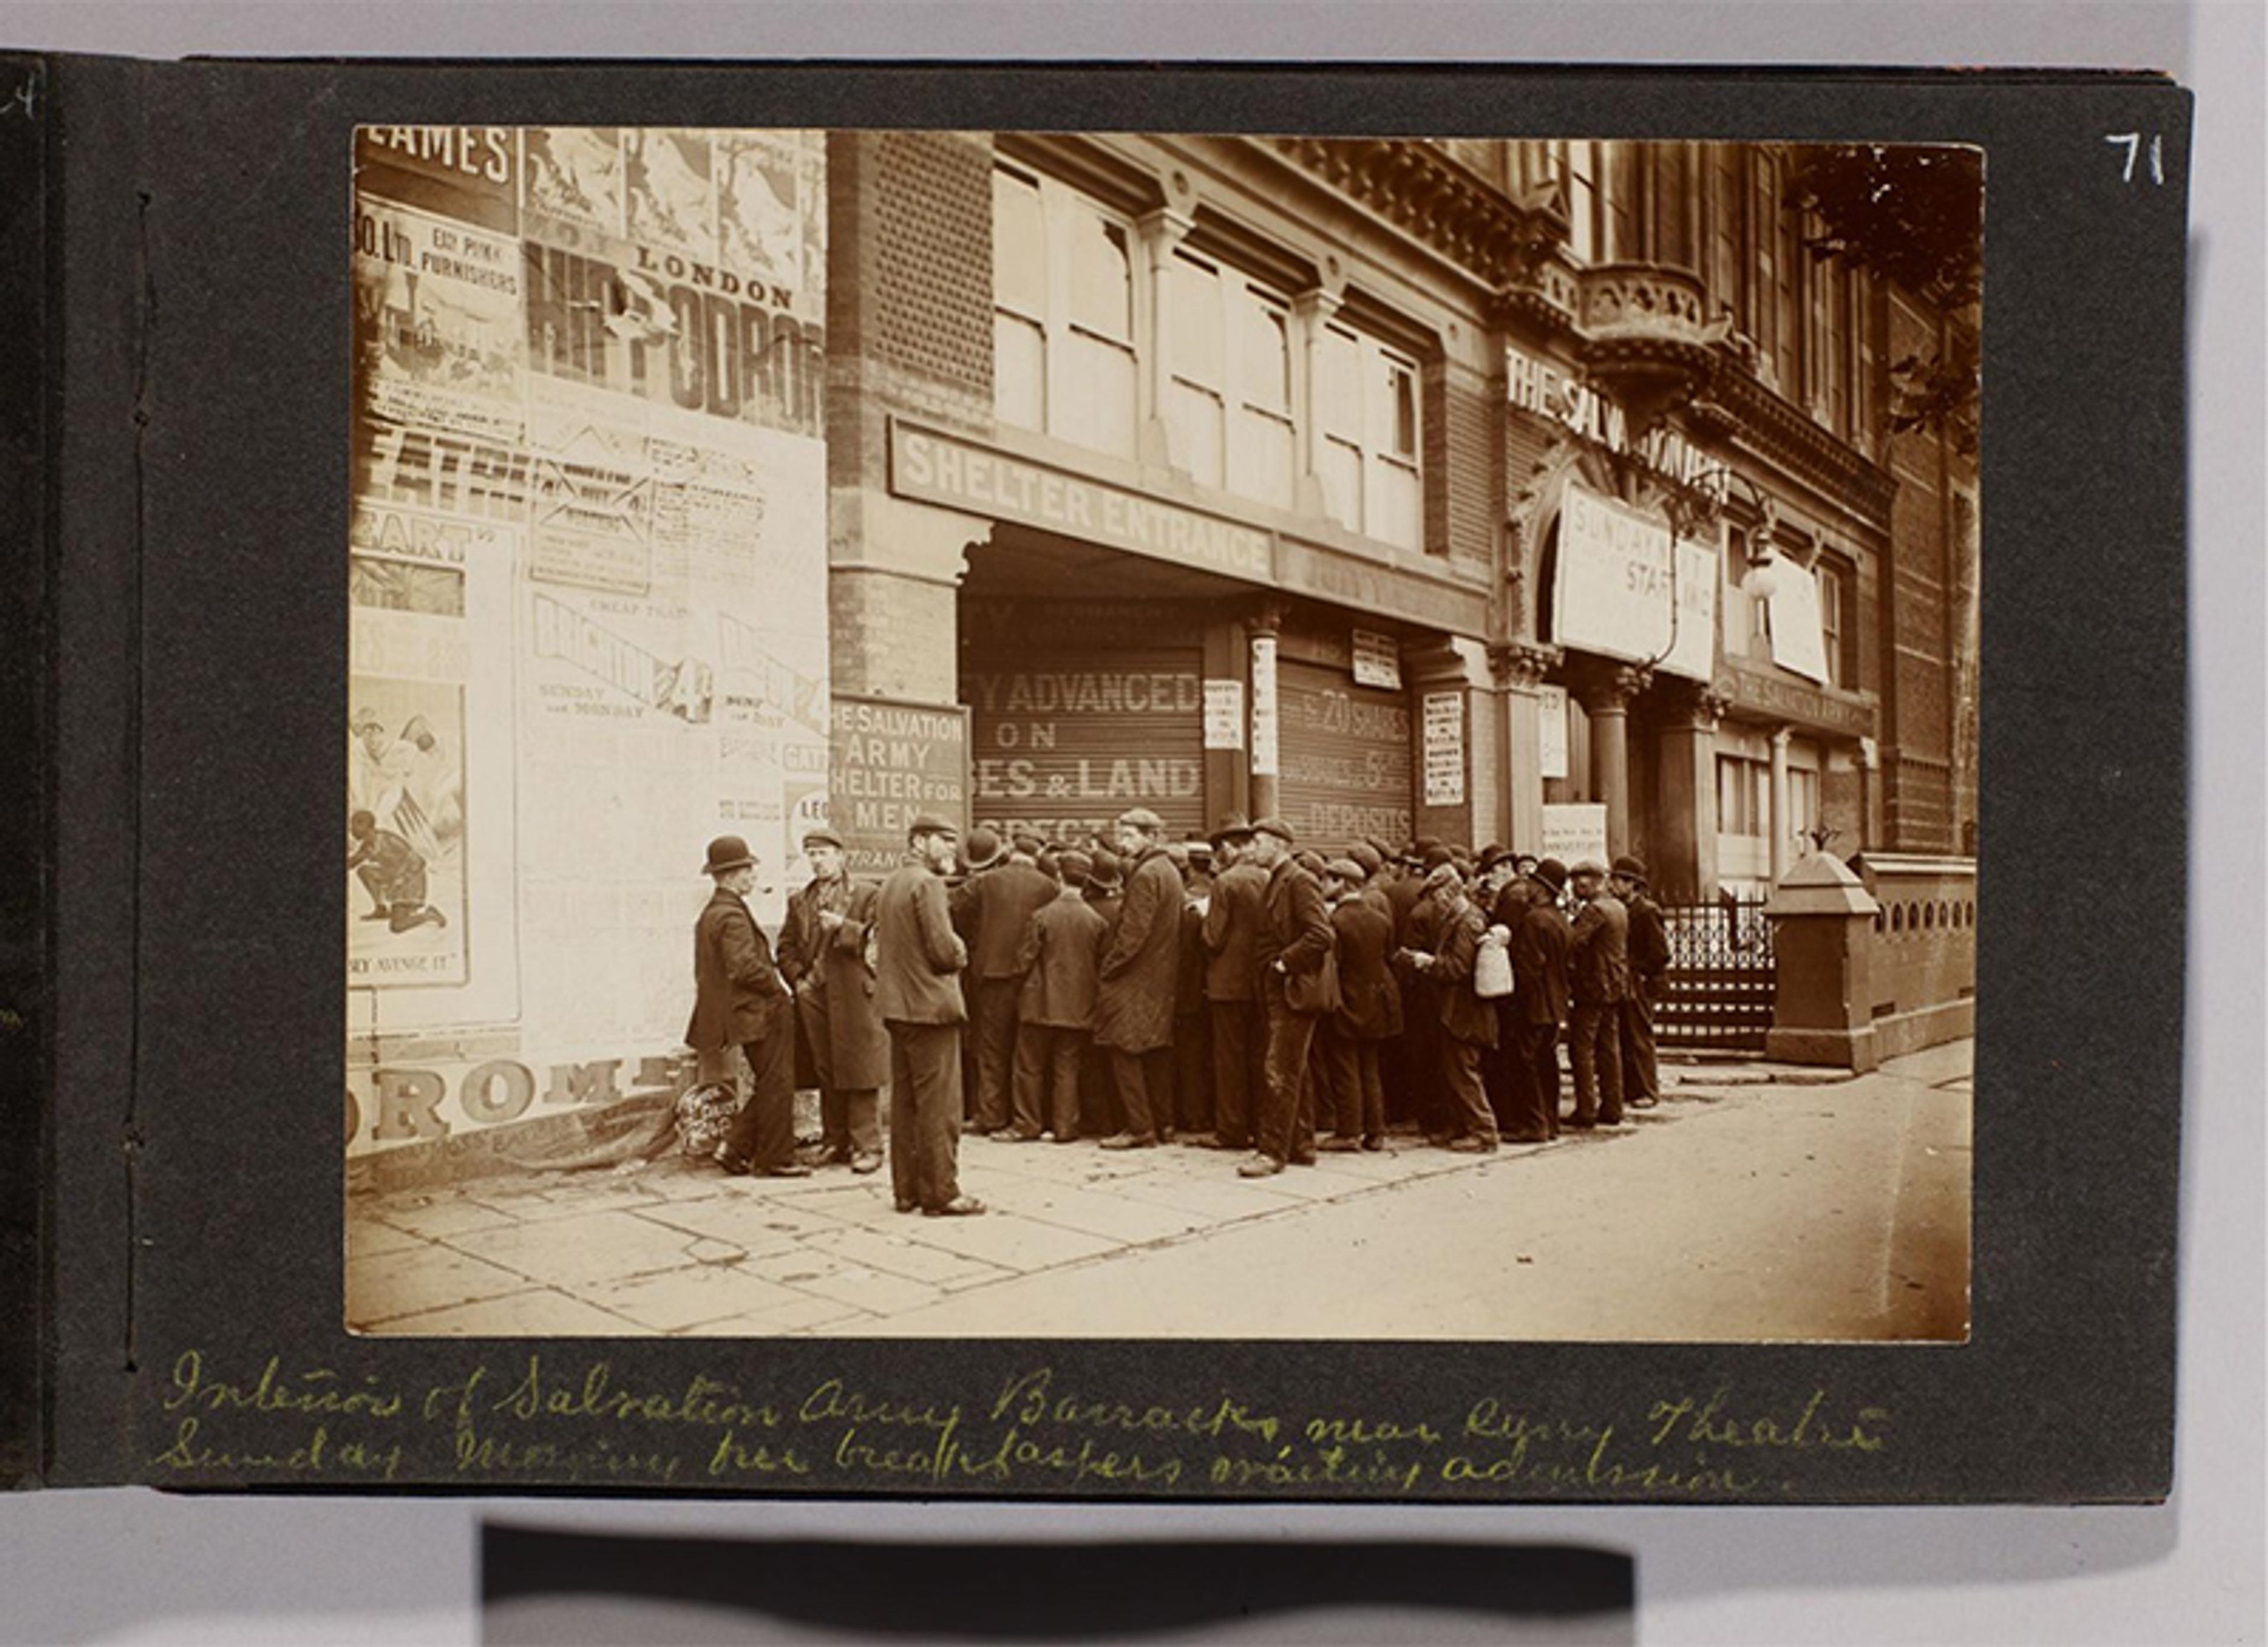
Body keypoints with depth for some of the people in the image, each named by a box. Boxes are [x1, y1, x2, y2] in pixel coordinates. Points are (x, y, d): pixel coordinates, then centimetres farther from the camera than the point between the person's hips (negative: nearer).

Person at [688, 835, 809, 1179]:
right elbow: (745, 966, -27)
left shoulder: (710, 914, 13)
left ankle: (735, 1148, 15)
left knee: (768, 1086, 16)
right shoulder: (733, 916, -18)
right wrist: (778, 985, -11)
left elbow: (707, 970, 18)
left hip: (746, 1015, 10)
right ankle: (775, 1160, 6)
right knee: (776, 1086, -1)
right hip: (760, 1014, -10)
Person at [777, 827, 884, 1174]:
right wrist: (798, 979, 2)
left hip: (853, 996, -4)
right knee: (825, 1074, 9)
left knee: (860, 1074, -4)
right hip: (813, 998, 4)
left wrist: (843, 926, -16)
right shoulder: (799, 900, 16)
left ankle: (867, 1145, 2)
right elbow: (786, 947, 17)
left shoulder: (865, 894, 2)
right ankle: (835, 1142, 18)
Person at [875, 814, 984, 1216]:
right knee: (939, 1104, -4)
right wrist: (960, 954, 2)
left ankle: (908, 1189, 19)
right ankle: (940, 1193, -1)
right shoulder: (927, 883, -14)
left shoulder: (889, 884, 14)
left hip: (897, 1006, 9)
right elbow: (945, 949, -20)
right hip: (931, 1004, -9)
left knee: (905, 1102, 13)